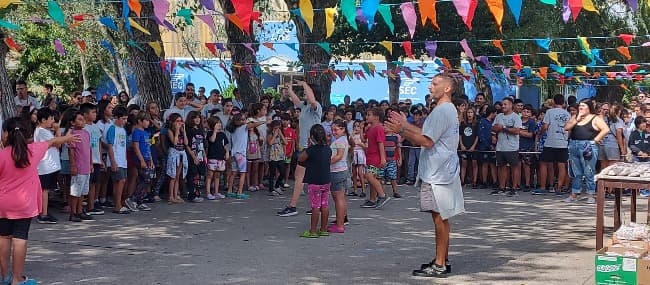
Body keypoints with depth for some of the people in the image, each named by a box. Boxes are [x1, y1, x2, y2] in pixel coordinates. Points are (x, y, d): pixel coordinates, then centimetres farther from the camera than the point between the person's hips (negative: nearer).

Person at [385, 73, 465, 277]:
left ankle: (439, 265, -1)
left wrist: (401, 131, -14)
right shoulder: (448, 109, 17)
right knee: (441, 218, 15)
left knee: (439, 217, -6)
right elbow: (427, 133, 20)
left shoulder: (441, 111, -17)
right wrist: (405, 125, 20)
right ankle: (442, 260, 23)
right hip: (441, 172, 11)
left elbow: (427, 141, -21)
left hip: (438, 174, -11)